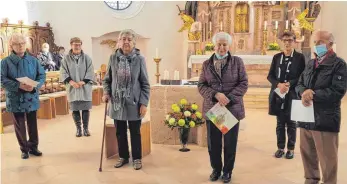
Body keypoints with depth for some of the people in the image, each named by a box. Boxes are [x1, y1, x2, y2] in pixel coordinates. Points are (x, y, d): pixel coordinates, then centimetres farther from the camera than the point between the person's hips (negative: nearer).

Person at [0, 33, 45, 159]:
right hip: (15, 99, -2)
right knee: (20, 125, 8)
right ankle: (24, 149, 21)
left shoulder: (33, 60, 3)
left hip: (31, 97, 2)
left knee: (33, 123, 11)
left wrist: (35, 86, -17)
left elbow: (42, 75, 2)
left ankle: (33, 147, 26)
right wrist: (19, 86, -22)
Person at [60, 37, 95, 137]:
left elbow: (90, 72, -2)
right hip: (72, 88, 1)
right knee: (75, 109, 6)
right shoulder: (66, 58, 2)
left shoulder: (87, 58, 2)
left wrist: (83, 81, -15)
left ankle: (86, 128, 15)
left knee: (85, 108, 3)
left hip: (85, 88, 0)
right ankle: (78, 128, 18)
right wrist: (71, 81, -16)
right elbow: (63, 72, -1)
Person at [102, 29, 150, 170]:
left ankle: (137, 158, 27)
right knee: (120, 132, 14)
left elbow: (145, 83, -5)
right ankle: (123, 156, 33)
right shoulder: (113, 58, 1)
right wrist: (106, 93, -6)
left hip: (134, 103, -3)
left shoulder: (139, 59, -7)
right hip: (117, 102, 3)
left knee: (135, 132, 10)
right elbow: (107, 79, 11)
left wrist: (144, 103, -10)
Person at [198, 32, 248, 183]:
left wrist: (229, 98, -16)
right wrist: (216, 94, -16)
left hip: (232, 108, -1)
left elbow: (243, 83, -3)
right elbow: (201, 85, 2)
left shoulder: (237, 62, 2)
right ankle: (216, 169, 29)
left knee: (230, 143, 8)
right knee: (213, 142, 9)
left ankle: (227, 171, 26)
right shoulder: (206, 64, 7)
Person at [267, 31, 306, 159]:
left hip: (293, 96, -3)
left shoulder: (300, 57, -2)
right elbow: (270, 76, 4)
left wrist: (289, 84, -18)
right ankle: (280, 147, 23)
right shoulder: (277, 57, 7)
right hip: (278, 95, 3)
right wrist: (279, 85, -14)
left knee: (291, 123, 8)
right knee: (280, 123, 12)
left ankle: (291, 148, 22)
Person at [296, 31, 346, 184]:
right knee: (307, 153, 18)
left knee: (327, 158, 3)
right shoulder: (310, 63, 15)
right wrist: (303, 92, -12)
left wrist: (312, 95, -18)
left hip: (325, 119, -7)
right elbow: (299, 84, 11)